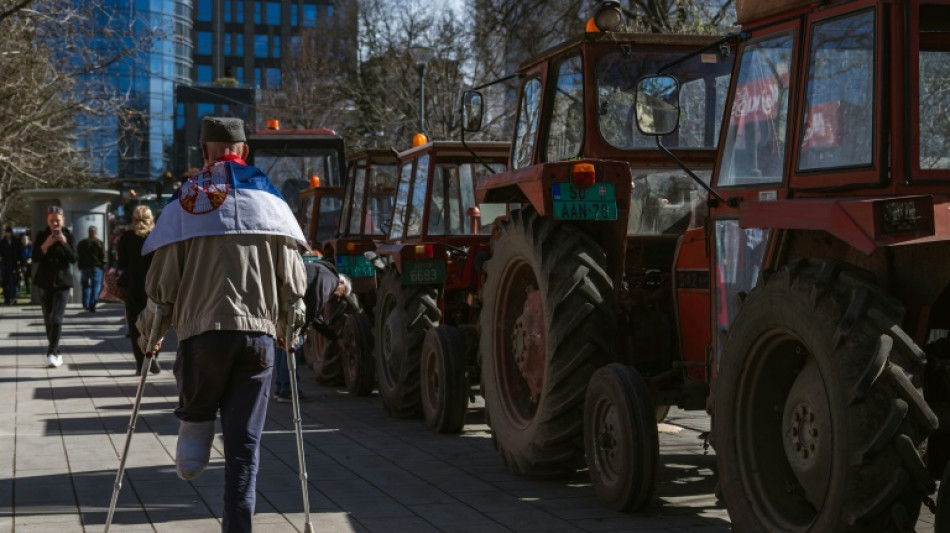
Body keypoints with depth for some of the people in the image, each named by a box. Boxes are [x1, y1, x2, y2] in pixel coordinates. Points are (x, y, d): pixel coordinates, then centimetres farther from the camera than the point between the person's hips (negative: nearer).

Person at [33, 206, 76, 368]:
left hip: (62, 282, -2)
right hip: (45, 282, 2)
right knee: (48, 319, 8)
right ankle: (55, 352, 20)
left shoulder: (67, 236, 0)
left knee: (57, 319, -14)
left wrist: (64, 243, -20)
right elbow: (35, 257, -6)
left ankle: (52, 353, -16)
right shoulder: (42, 235, 0)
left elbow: (74, 258, -7)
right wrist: (46, 244, -21)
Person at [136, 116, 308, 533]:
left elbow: (162, 280, 0)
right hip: (259, 333, 2)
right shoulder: (270, 202, 8)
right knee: (245, 439, 4)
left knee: (196, 408, 26)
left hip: (203, 331, -1)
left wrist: (150, 333, 13)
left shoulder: (188, 202, 1)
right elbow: (293, 279, 9)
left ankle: (195, 432, -2)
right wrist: (287, 327, 23)